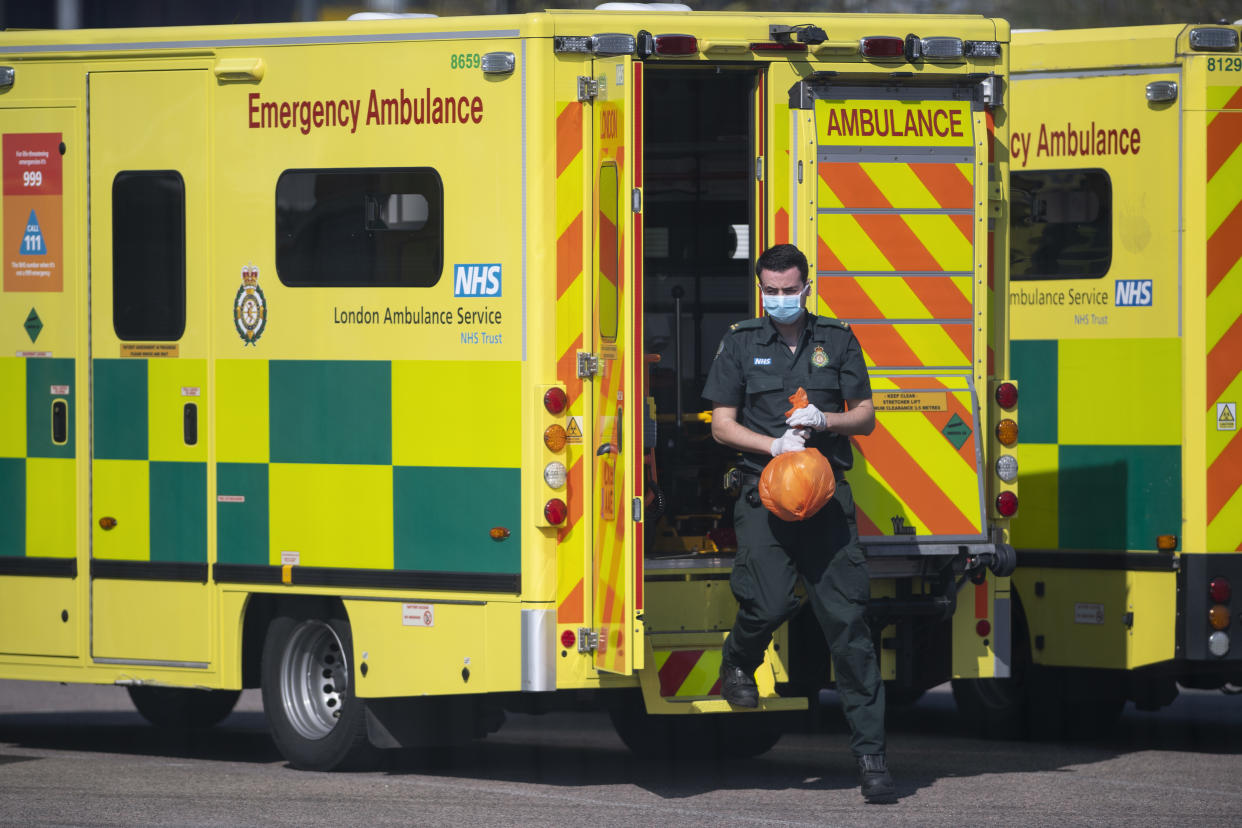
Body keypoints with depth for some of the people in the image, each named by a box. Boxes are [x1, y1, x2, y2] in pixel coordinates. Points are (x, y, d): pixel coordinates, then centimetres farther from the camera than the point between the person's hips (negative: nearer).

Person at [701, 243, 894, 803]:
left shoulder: (837, 341, 12)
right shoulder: (741, 344, 9)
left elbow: (865, 417, 12)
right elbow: (722, 424, 5)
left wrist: (824, 422, -9)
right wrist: (774, 445, -12)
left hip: (827, 495, 1)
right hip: (765, 492, -1)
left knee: (847, 620, -6)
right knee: (769, 602, -19)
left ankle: (870, 753, -5)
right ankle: (738, 662, 20)